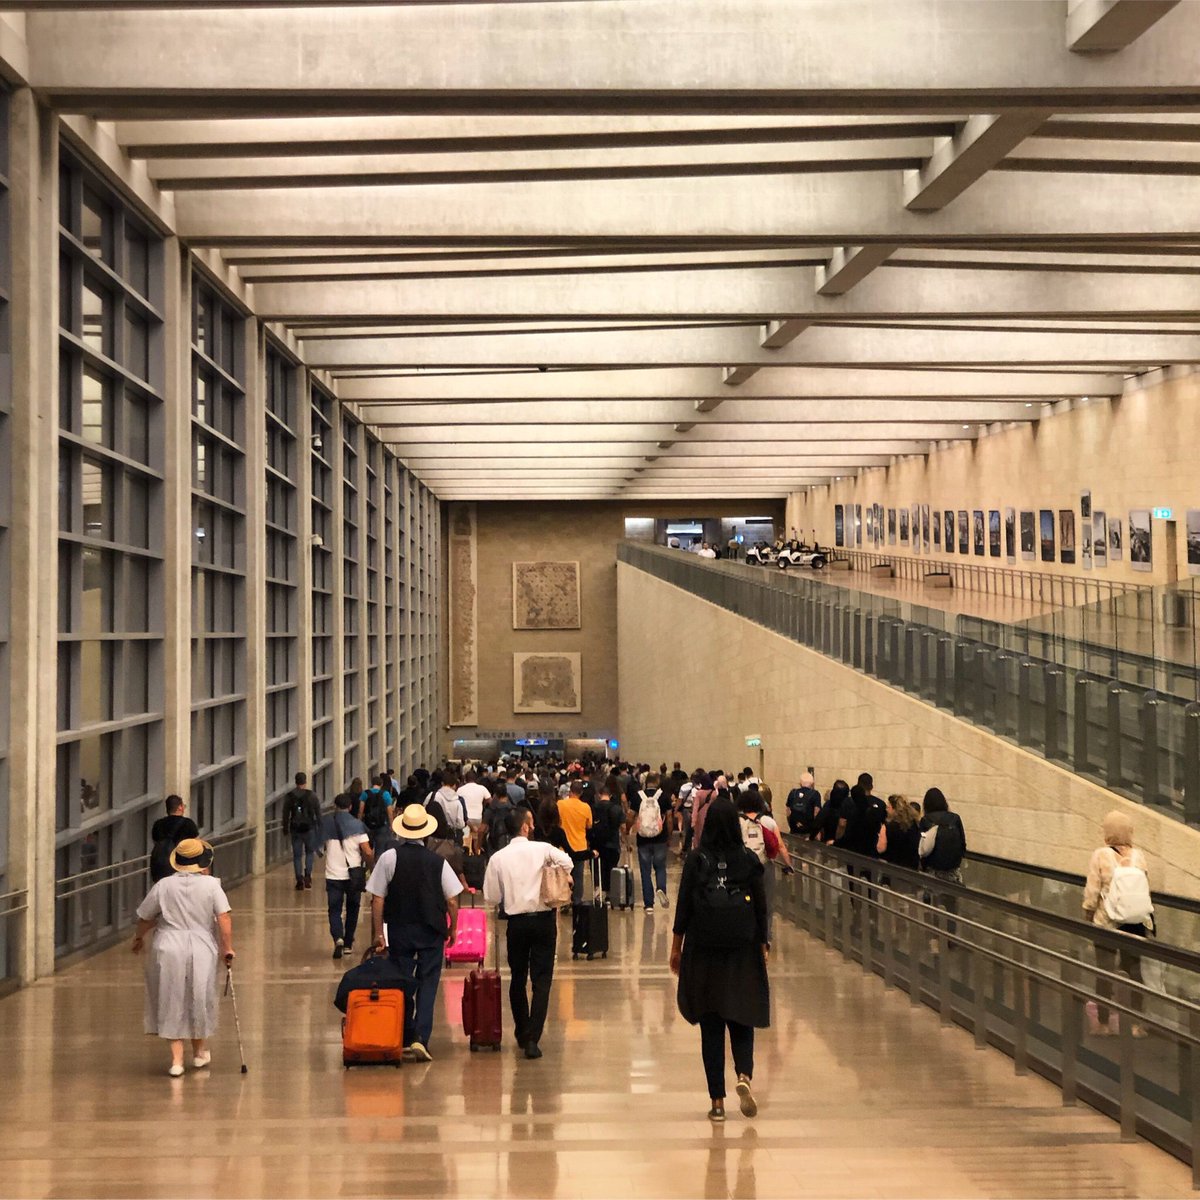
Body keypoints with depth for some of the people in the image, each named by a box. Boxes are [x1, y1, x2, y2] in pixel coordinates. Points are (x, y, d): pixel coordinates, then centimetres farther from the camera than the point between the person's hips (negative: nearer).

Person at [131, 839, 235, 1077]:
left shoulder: (163, 886, -2)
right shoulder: (211, 885, -5)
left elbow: (145, 918, 6)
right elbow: (224, 919, -12)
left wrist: (139, 938, 25)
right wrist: (228, 949, -4)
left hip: (168, 950, 0)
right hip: (201, 950, 0)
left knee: (171, 1004, 7)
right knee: (199, 1001, 17)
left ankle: (176, 1059, 1)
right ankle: (199, 1052, 32)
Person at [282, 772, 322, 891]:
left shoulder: (289, 796, 0)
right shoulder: (312, 795, -4)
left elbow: (285, 814, 4)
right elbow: (318, 813, -3)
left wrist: (285, 829, 14)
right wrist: (320, 828, 5)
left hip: (295, 829, 1)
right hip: (309, 828, -1)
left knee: (297, 855, 7)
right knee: (309, 852, 17)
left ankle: (299, 880, 1)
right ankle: (308, 875, 0)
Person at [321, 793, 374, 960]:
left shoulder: (326, 824, 1)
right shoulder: (357, 825, -6)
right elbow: (368, 852, -12)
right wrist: (368, 865, 6)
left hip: (333, 875, 0)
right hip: (353, 874, 0)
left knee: (334, 910, 4)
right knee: (352, 909, 18)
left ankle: (338, 939, -20)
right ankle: (348, 943, 24)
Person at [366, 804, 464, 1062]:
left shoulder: (389, 858, -8)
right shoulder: (438, 862, -6)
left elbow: (377, 899, -7)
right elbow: (452, 900, -3)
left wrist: (379, 934, 1)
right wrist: (453, 930, 11)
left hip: (399, 932, 0)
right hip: (431, 934, 0)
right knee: (427, 986, 3)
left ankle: (405, 1039, 19)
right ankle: (421, 1038, -10)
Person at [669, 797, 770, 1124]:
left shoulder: (696, 860, -6)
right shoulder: (749, 861, -4)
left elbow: (683, 905, -3)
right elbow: (761, 906, 0)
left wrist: (676, 946, 7)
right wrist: (763, 944, 11)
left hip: (703, 950, 0)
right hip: (742, 950, 0)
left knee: (711, 1026, 7)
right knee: (742, 1018, 10)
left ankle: (717, 1101, 7)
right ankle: (744, 1075, -16)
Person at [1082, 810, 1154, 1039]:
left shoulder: (1100, 856, -13)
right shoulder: (1138, 856, -5)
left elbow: (1092, 892, -11)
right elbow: (1146, 889, 0)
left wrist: (1088, 915, 5)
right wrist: (1146, 915, 14)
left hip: (1106, 923, -3)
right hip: (1136, 923, 3)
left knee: (1104, 971, 6)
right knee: (1134, 969, 11)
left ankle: (1103, 1023, 12)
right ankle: (1137, 1024, 15)